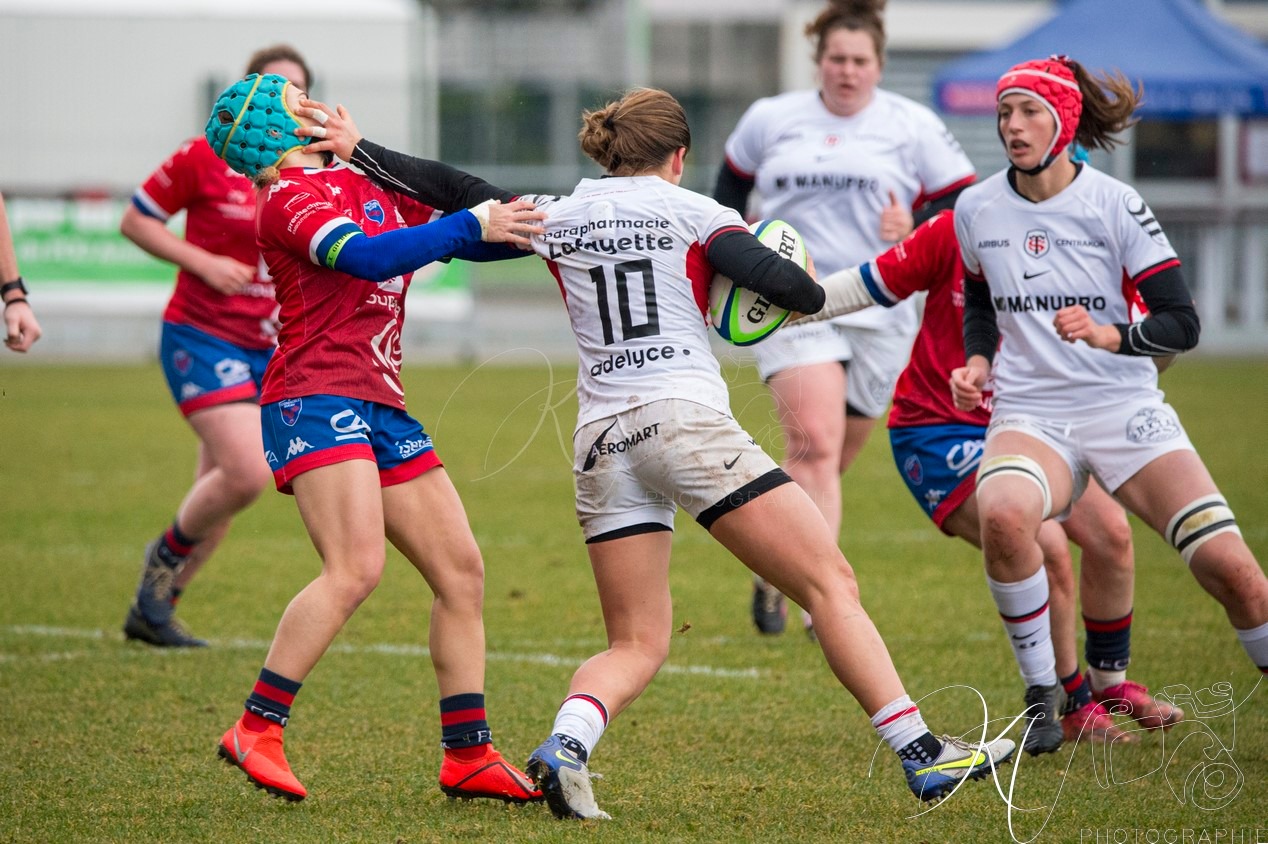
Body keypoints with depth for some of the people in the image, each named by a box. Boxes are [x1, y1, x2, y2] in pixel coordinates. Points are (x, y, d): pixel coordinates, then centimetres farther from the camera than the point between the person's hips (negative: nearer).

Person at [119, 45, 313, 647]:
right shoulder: (206, 157, -9)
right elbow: (135, 220, -3)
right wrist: (203, 262, -15)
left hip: (268, 348, 6)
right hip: (202, 338, -6)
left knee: (218, 494, 7)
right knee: (248, 473, -21)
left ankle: (151, 610, 23)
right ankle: (166, 554, 6)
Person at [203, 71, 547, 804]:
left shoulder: (367, 187, 21)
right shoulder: (291, 197, -6)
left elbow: (467, 233, 26)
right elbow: (365, 257, -23)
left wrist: (529, 227, 8)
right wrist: (472, 226, -20)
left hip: (380, 407, 9)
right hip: (317, 397, -9)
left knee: (461, 571, 5)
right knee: (357, 566, -24)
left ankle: (468, 756, 10)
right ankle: (257, 731, -19)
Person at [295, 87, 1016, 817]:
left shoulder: (559, 219, 15)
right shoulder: (689, 211, 4)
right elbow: (787, 285, -7)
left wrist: (357, 151, 33)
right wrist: (813, 293, 15)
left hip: (603, 441, 5)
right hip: (688, 420, -5)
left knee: (636, 645, 10)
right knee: (831, 584, -2)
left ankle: (565, 749, -19)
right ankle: (923, 756, -11)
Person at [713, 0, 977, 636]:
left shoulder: (913, 127, 4)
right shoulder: (771, 119, 9)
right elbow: (732, 179, 26)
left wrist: (917, 229, -15)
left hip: (878, 310, 1)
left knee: (827, 461, 7)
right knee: (815, 442, -20)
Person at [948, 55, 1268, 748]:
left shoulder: (1114, 205, -6)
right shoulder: (975, 209, 5)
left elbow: (1182, 325, -8)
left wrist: (1111, 336, -26)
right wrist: (977, 361, 5)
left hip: (1124, 406, -1)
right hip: (1028, 412, 1)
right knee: (1002, 515, -35)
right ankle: (1042, 697, -17)